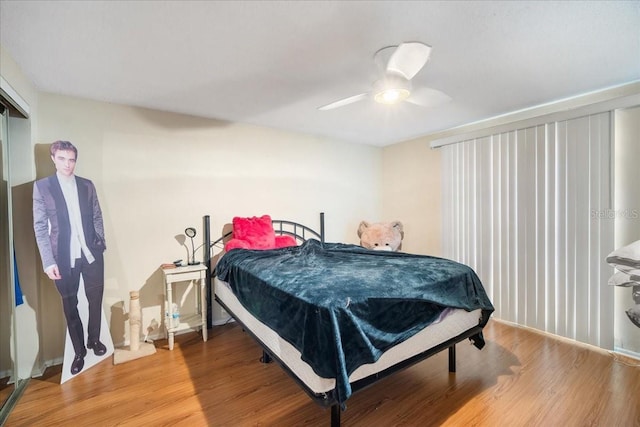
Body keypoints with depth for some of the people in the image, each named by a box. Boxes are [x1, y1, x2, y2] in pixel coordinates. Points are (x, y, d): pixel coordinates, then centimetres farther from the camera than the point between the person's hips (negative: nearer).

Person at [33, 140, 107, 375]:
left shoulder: (87, 185, 4)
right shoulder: (41, 186, -2)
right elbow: (40, 227, -4)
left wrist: (101, 244, 2)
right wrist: (49, 261, -9)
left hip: (91, 253, 2)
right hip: (64, 258, -1)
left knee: (95, 299, 12)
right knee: (70, 305, 12)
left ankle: (94, 340, 34)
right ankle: (79, 351, 28)